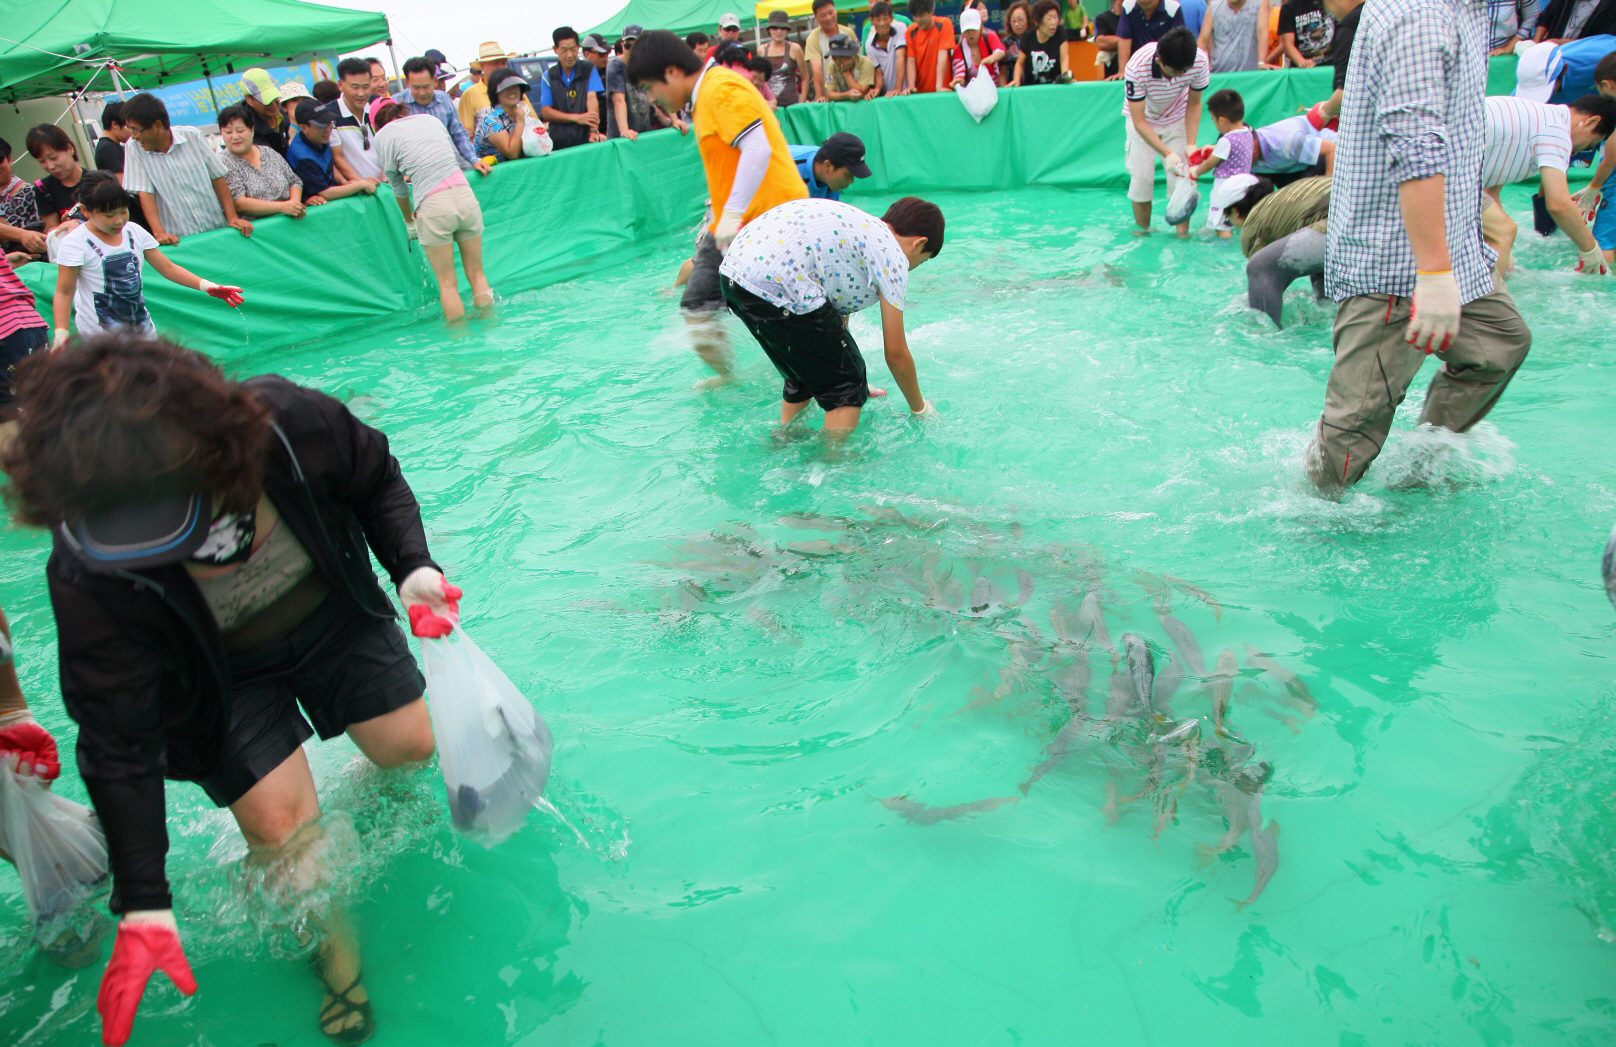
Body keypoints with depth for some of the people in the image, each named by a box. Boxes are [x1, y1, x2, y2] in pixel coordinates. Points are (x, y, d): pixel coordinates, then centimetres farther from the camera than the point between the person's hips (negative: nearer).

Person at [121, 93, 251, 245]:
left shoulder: (192, 137, 0)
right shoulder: (134, 150, 0)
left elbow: (218, 178, 6)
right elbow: (145, 194, -6)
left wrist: (232, 217, -1)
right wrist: (159, 233, -18)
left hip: (217, 231, 1)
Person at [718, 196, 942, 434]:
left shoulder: (858, 225, 29)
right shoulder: (892, 255, 5)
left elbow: (838, 313, 37)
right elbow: (896, 353, 7)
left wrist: (858, 387, 49)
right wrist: (920, 409, 23)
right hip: (777, 286, -10)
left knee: (805, 372, 29)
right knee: (846, 385, 7)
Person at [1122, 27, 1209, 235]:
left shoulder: (1200, 61, -29)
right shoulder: (1136, 68, -36)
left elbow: (1194, 104, -10)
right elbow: (1139, 122, -30)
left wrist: (1191, 145, -20)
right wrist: (1167, 154, -38)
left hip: (1177, 118, 1)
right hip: (1143, 118, -1)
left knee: (1182, 175, -9)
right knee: (1141, 176, -8)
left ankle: (1183, 234, -2)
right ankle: (1142, 231, 7)